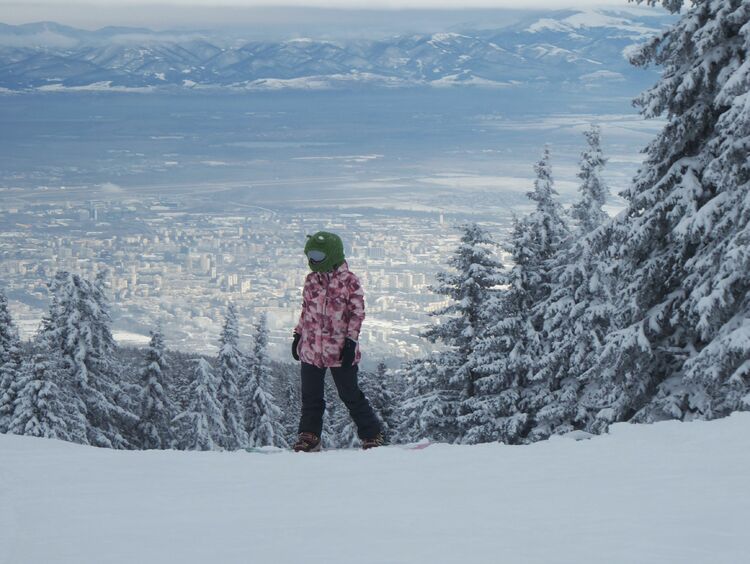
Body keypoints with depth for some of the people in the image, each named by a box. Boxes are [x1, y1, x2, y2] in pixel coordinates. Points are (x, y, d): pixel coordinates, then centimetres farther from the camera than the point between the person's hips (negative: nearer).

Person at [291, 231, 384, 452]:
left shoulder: (349, 280, -7)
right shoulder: (311, 280, 9)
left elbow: (357, 313, -6)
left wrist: (351, 341, -11)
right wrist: (298, 335, 15)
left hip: (340, 351, -5)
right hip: (311, 349, 5)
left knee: (351, 396, 2)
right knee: (310, 397, 8)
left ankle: (372, 434, 14)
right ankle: (309, 436, 18)